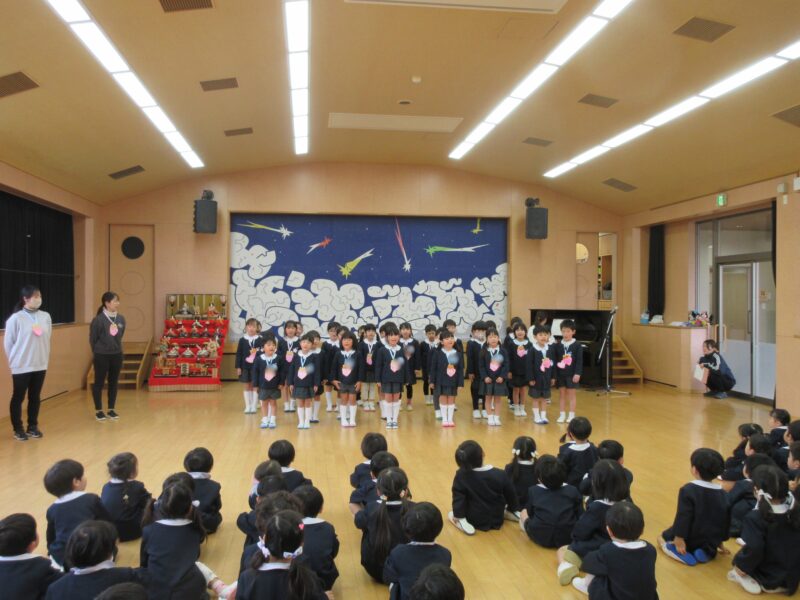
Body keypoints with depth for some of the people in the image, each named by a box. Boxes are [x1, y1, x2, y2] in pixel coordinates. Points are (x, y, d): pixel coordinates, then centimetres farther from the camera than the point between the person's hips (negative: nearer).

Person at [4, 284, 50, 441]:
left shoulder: (46, 317, 1)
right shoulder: (15, 318, -12)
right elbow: (8, 343, -5)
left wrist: (44, 358, 8)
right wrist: (14, 361, 1)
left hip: (40, 365, 4)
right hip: (21, 367, -4)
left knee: (35, 397, 12)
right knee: (18, 398, 7)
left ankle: (33, 426, 25)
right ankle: (18, 429, 20)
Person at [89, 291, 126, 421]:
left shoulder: (121, 319, 0)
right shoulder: (98, 320, -15)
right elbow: (92, 339, -5)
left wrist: (116, 348, 13)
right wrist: (97, 353, 5)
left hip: (117, 355, 5)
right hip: (101, 356, -5)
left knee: (114, 382, 11)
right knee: (99, 382, 6)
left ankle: (111, 409, 23)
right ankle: (98, 411, 18)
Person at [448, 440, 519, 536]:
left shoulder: (461, 476, -24)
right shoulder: (500, 475, -18)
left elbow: (458, 498, -19)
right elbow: (511, 495, -3)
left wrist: (458, 516, -4)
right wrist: (514, 510, 15)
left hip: (476, 521, -3)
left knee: (451, 514, 20)